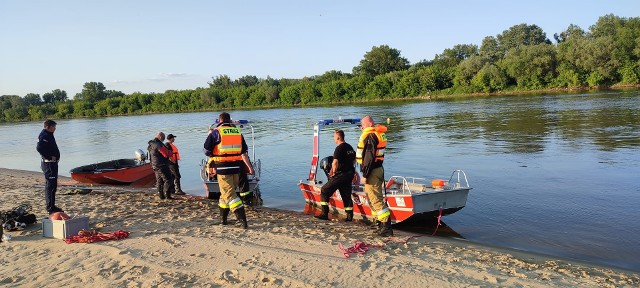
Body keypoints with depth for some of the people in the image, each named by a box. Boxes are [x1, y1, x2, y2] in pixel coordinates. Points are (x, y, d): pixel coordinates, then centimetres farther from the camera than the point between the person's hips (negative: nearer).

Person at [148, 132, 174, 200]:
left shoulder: (151, 145, 13)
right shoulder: (159, 144, -19)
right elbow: (166, 154, -21)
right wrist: (170, 153, 1)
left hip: (155, 165, 10)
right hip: (162, 166, -9)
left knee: (159, 181, 14)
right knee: (167, 180, -4)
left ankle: (161, 195, 17)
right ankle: (167, 195, -6)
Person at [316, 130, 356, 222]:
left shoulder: (339, 148, -14)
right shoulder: (350, 147, 13)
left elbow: (335, 162, -24)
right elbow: (353, 161, 22)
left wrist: (334, 172, -10)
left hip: (340, 175, -8)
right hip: (349, 175, 8)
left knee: (324, 191, 1)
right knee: (346, 195, 15)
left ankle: (324, 214, -2)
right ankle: (349, 216, 12)